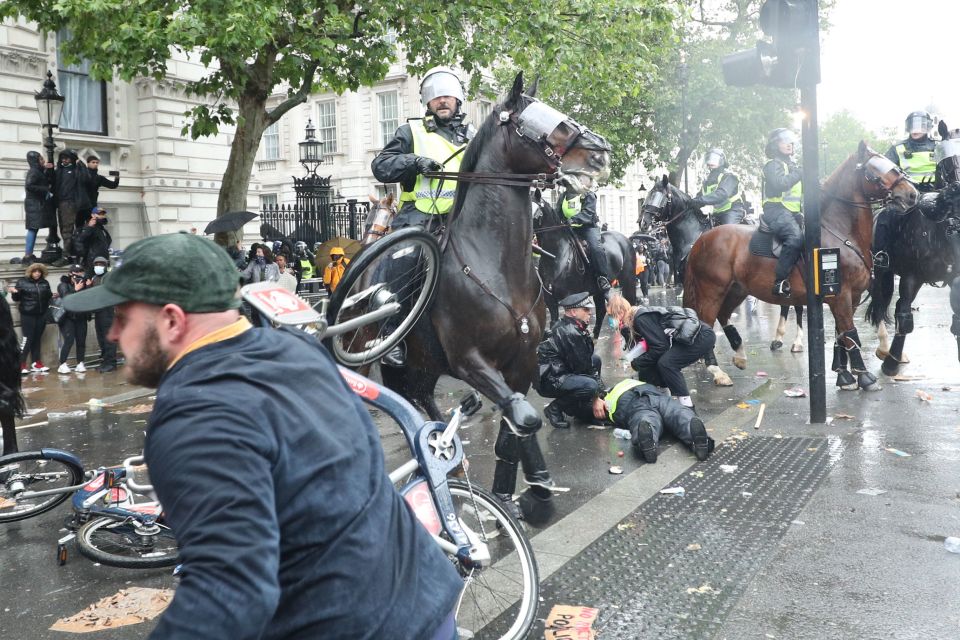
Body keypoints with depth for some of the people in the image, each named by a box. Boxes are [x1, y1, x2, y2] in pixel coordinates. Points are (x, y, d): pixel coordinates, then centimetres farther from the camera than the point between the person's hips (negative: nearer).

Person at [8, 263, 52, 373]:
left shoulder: (45, 283, 8)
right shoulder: (22, 282, -3)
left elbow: (48, 297, 18)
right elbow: (17, 298, -3)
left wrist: (53, 295, -2)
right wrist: (14, 292, -23)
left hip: (41, 314, 4)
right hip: (27, 315, -4)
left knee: (37, 339, 11)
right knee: (28, 339, -8)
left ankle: (36, 363, 18)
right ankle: (21, 365, -3)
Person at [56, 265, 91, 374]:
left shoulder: (84, 284, 7)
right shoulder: (63, 285, -1)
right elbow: (66, 298, -17)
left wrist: (89, 287, -15)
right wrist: (75, 290, -27)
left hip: (81, 318, 4)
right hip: (67, 318, -3)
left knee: (81, 341, 1)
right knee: (69, 341, -13)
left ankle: (80, 364, 12)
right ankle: (62, 365, -5)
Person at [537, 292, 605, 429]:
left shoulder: (565, 325, 8)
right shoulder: (571, 334, -22)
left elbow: (585, 360, 11)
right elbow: (583, 369, -17)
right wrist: (596, 398, -8)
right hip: (549, 380, -10)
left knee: (595, 359, 13)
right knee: (590, 386, -30)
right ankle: (555, 408, -7)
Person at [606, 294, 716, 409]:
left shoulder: (641, 318, -20)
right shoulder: (635, 319, 7)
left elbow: (660, 347, -22)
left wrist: (637, 363, -12)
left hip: (703, 336, -9)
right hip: (686, 337, 9)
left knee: (666, 363, -22)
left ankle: (686, 405, -14)